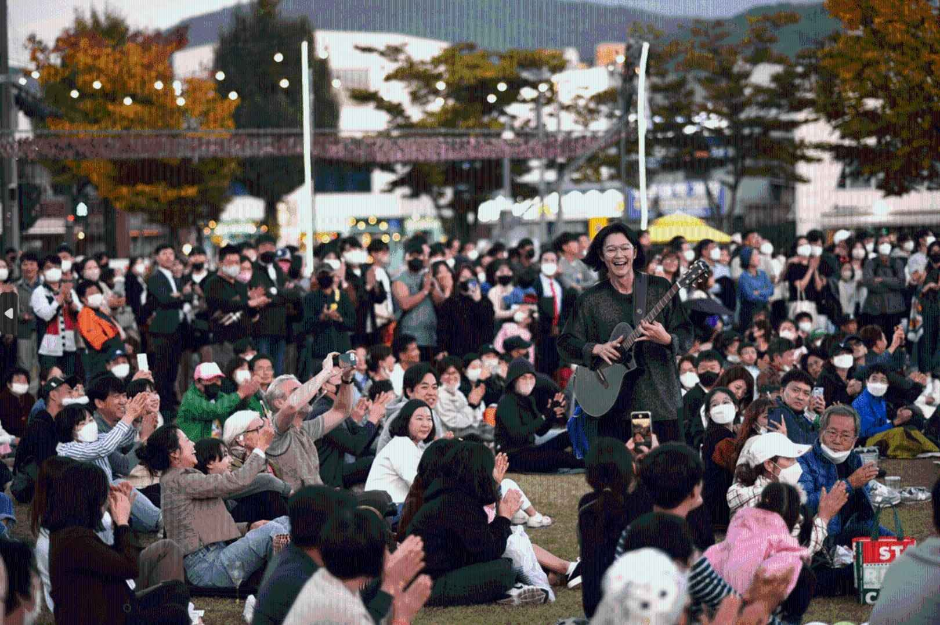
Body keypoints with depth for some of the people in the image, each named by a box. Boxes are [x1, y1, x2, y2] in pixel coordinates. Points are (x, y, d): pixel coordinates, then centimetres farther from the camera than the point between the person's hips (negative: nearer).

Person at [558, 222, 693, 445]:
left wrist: (666, 339, -19)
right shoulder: (589, 300, 6)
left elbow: (686, 336, 3)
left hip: (659, 401, 0)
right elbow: (565, 344, 7)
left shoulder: (659, 289, 5)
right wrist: (596, 349, -10)